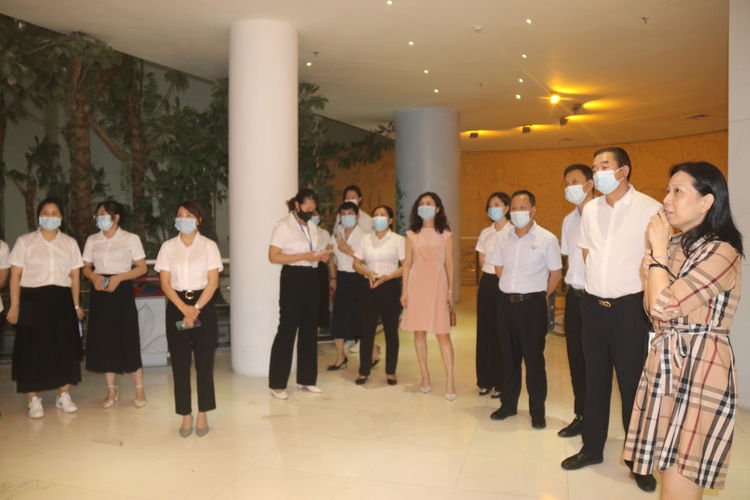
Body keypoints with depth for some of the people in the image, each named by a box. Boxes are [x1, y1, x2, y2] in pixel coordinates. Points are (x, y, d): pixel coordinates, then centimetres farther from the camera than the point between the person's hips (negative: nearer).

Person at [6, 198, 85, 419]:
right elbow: (15, 276, -1)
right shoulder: (25, 241, 1)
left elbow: (75, 275, 7)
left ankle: (64, 395, 18)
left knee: (65, 348, 5)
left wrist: (76, 305, 4)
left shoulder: (70, 243, 8)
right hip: (33, 300, -2)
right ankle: (34, 400, 12)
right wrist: (14, 306, -6)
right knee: (32, 350, 1)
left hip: (61, 300, 2)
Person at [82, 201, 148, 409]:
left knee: (128, 340, -3)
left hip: (122, 290, -4)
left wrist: (119, 277, -16)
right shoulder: (92, 240, 11)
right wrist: (94, 276, -9)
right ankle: (111, 390, 17)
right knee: (103, 340, 5)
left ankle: (139, 390, 9)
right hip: (99, 292, 4)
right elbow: (86, 267, 14)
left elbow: (142, 267, -3)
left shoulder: (130, 239, 0)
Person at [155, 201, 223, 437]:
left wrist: (196, 308, -13)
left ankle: (203, 414, 14)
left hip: (204, 304, -1)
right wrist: (183, 308, -11)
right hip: (176, 305, 2)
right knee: (180, 363, 3)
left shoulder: (209, 246, 1)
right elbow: (165, 282, 1)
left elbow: (213, 282, -3)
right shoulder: (168, 247, 6)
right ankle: (186, 415, 14)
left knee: (204, 362, 2)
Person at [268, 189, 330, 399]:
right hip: (293, 278, -7)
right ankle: (277, 384, 5)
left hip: (311, 278, 7)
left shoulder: (312, 226, 14)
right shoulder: (284, 226, -8)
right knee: (287, 329, -4)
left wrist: (322, 256, 1)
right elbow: (273, 256, -16)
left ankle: (306, 378, 23)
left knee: (309, 329, 12)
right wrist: (304, 256, -21)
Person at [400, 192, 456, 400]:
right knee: (419, 331, 5)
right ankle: (425, 376, 17)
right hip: (416, 283, 2)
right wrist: (404, 290, 3)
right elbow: (407, 262, 8)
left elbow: (449, 263, 5)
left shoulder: (445, 234, 5)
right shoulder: (412, 234, 9)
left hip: (437, 283, -2)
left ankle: (450, 379, -1)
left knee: (442, 332, -5)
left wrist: (450, 291, 0)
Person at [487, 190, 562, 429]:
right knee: (509, 356, 12)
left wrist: (542, 296, 4)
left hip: (532, 304, -4)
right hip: (506, 302, 4)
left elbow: (556, 273, 0)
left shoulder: (546, 238, -5)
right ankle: (508, 404, 25)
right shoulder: (504, 238, 8)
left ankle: (537, 411, 13)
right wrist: (512, 291, 11)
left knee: (534, 358, 1)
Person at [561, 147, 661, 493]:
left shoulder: (650, 209, -9)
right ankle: (592, 448, 29)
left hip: (629, 306, -5)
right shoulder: (590, 210, 8)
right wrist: (597, 284, 11)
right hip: (593, 305, 5)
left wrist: (647, 295, -7)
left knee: (633, 383, 3)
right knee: (594, 378, 14)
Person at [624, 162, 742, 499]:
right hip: (665, 363, 8)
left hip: (698, 369, -8)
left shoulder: (721, 252, -13)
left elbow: (664, 306, -22)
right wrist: (650, 268, 2)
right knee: (669, 469, 15)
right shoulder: (676, 245, 12)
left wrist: (659, 248, -12)